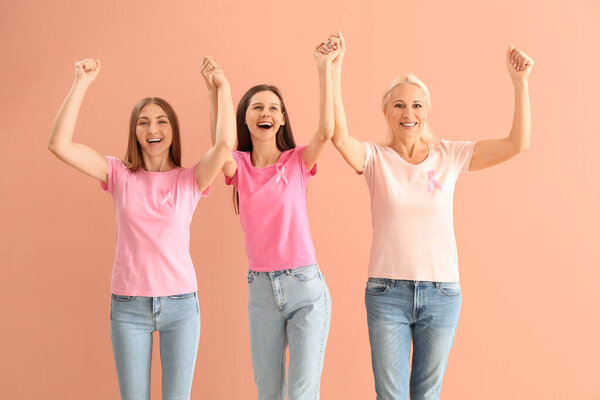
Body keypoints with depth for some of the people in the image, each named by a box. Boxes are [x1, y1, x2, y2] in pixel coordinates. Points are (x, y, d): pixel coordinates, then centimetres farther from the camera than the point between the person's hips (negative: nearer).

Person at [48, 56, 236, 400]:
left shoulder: (190, 180, 0)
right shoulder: (120, 176, 2)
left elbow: (226, 143, -19)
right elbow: (59, 144, -8)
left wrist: (223, 87, -13)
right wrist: (82, 84, -10)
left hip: (180, 303, 0)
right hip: (129, 306, 1)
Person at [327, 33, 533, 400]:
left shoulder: (449, 156, 2)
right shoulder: (375, 158, -2)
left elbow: (518, 144, -4)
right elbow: (340, 138, -23)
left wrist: (520, 82, -12)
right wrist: (333, 72, -31)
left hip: (442, 294, 1)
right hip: (387, 293, -1)